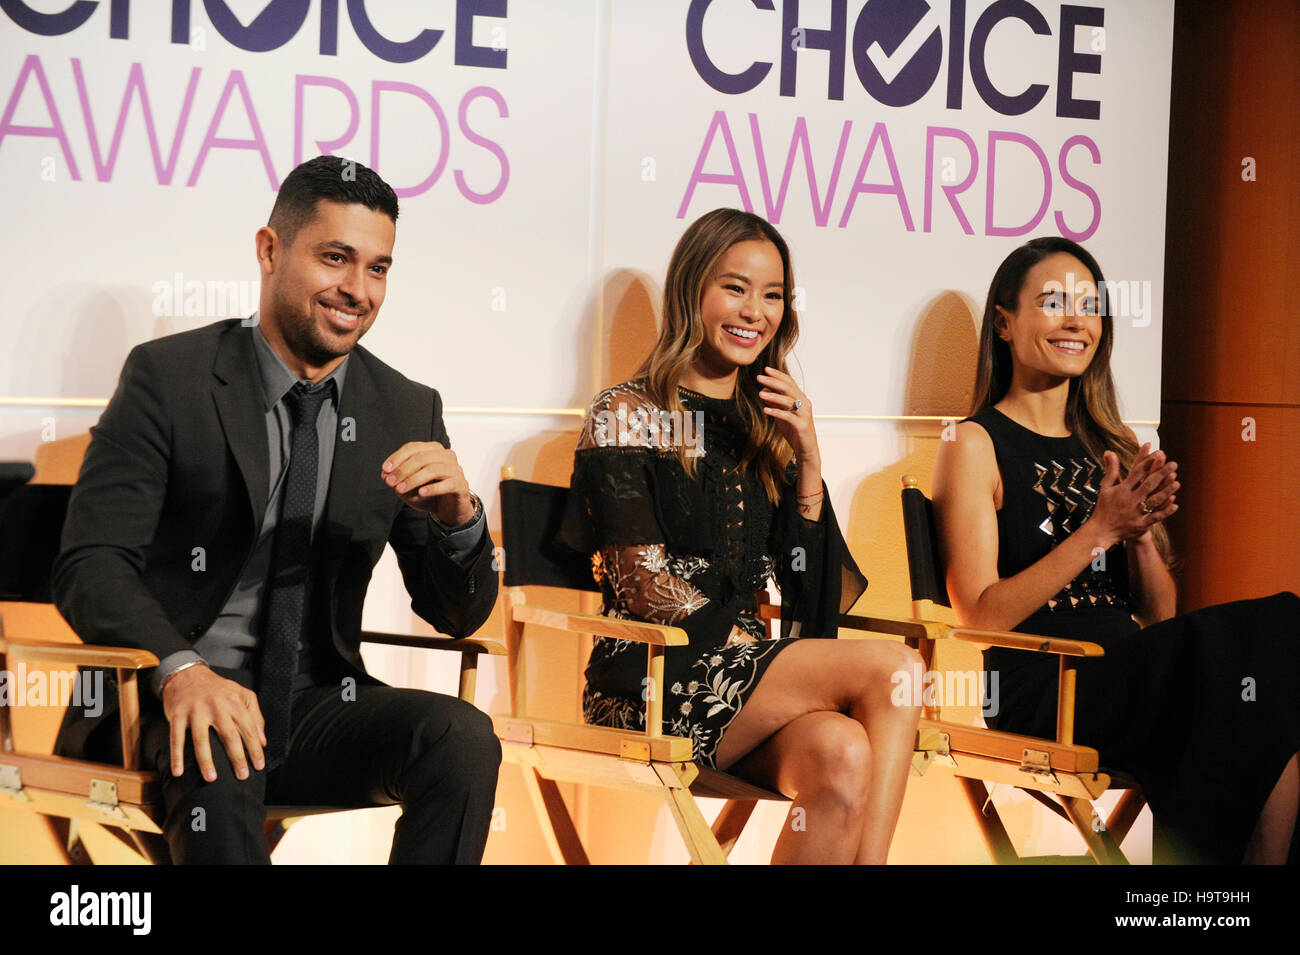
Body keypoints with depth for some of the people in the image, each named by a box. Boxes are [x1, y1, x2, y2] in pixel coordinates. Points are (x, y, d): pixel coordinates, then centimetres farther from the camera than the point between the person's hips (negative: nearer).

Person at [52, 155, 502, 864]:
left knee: (463, 736, -25)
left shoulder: (407, 412, 8)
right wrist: (179, 669, -31)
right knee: (221, 759, -38)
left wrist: (458, 517, -14)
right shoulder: (168, 377, -3)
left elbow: (456, 616, 10)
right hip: (170, 704, -4)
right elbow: (89, 566, -11)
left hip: (318, 706, 4)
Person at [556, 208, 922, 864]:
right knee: (891, 669, -25)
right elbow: (643, 584, -5)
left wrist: (809, 459, 0)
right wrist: (736, 637, -14)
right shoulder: (628, 413, 4)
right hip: (655, 672, -5)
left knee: (844, 755, -32)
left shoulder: (770, 424, 19)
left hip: (753, 673, 5)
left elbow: (826, 597, 10)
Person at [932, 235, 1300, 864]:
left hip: (1131, 677, 6)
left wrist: (1141, 534, -3)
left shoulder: (1112, 448, 22)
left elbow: (1160, 618, 17)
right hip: (1036, 689, -6)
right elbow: (981, 617, -6)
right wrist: (1100, 529, -12)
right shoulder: (975, 445, 4)